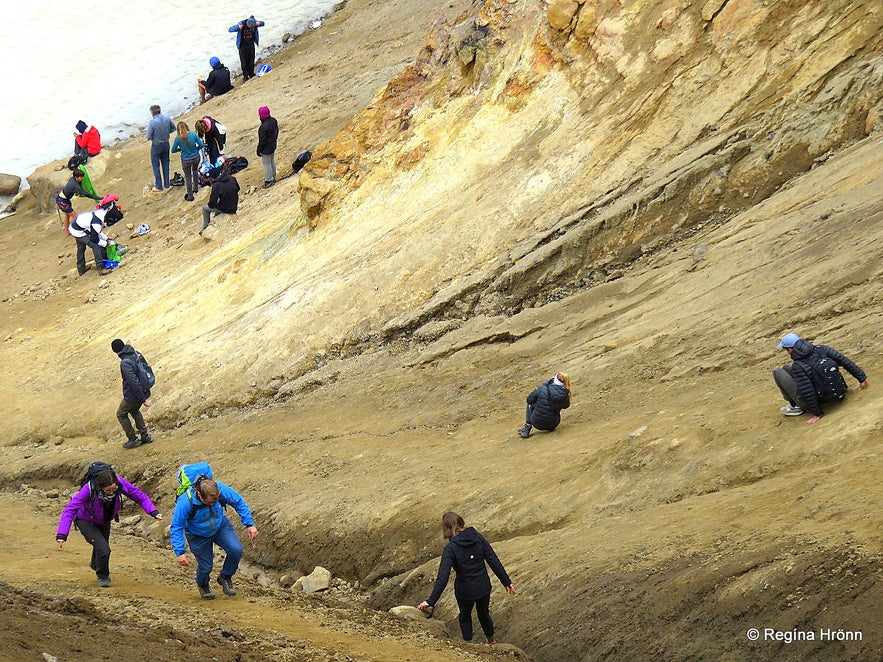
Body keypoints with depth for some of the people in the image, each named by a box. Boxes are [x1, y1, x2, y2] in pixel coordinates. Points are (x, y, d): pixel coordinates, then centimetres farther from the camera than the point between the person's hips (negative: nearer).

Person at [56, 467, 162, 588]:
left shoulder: (120, 483, -33)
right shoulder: (89, 489, -42)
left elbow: (140, 496, -21)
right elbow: (69, 510, -43)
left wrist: (154, 512, -35)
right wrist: (62, 535, -53)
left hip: (104, 521, 5)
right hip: (86, 522, -5)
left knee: (103, 545, 27)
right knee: (103, 549, -20)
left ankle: (95, 565, 63)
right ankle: (102, 577, 11)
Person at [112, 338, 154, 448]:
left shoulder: (125, 363, -28)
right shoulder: (137, 355, -1)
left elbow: (134, 382, -29)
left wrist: (143, 399, -24)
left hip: (132, 396, -8)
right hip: (144, 392, 8)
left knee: (121, 414, 15)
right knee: (135, 411, 31)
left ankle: (133, 439, 17)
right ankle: (145, 436, 31)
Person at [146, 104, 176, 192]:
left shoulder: (152, 123, -27)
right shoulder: (167, 118, -11)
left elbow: (148, 137, -20)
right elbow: (173, 128, 5)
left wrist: (153, 137, 1)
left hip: (156, 146, -5)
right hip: (166, 144, 5)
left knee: (156, 166, 10)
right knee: (165, 164, 21)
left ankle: (159, 186, 15)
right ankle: (166, 183, 30)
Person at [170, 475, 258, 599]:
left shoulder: (221, 489, -30)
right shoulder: (185, 502, -37)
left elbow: (239, 502, -11)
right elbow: (176, 528, -26)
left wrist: (249, 524, -12)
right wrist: (180, 552, -30)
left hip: (220, 526, 2)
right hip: (199, 535, -2)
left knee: (236, 550, -19)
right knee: (206, 566, 0)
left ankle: (225, 577, 10)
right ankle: (203, 585, 38)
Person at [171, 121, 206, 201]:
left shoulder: (178, 138, -18)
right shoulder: (193, 134, -15)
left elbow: (173, 150, -8)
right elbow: (201, 145, -10)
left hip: (186, 160, -2)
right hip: (196, 158, 2)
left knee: (188, 177, 14)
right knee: (195, 170, 34)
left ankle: (190, 196, 23)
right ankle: (196, 187, 46)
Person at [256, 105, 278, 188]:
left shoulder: (264, 127, -32)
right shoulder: (273, 121, -7)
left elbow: (262, 141, -24)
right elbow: (276, 131, 9)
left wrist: (259, 151, -11)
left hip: (266, 149, -9)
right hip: (273, 146, 9)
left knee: (267, 164, 7)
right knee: (272, 162, 22)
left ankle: (269, 180, 18)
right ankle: (273, 178, 36)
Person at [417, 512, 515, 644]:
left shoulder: (450, 549, -22)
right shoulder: (478, 538, -10)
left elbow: (442, 578, -26)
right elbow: (494, 562, -7)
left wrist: (431, 601, -25)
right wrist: (507, 582, 2)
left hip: (465, 591, -4)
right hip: (483, 588, 4)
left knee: (465, 616, 26)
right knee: (484, 614, 30)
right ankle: (491, 641, 49)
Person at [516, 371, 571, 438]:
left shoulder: (542, 389, -18)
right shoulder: (565, 394, -14)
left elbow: (529, 400, -3)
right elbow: (565, 406, 9)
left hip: (538, 423, -2)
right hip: (553, 424, 2)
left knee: (531, 404, 26)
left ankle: (527, 427, 23)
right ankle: (550, 428, 31)